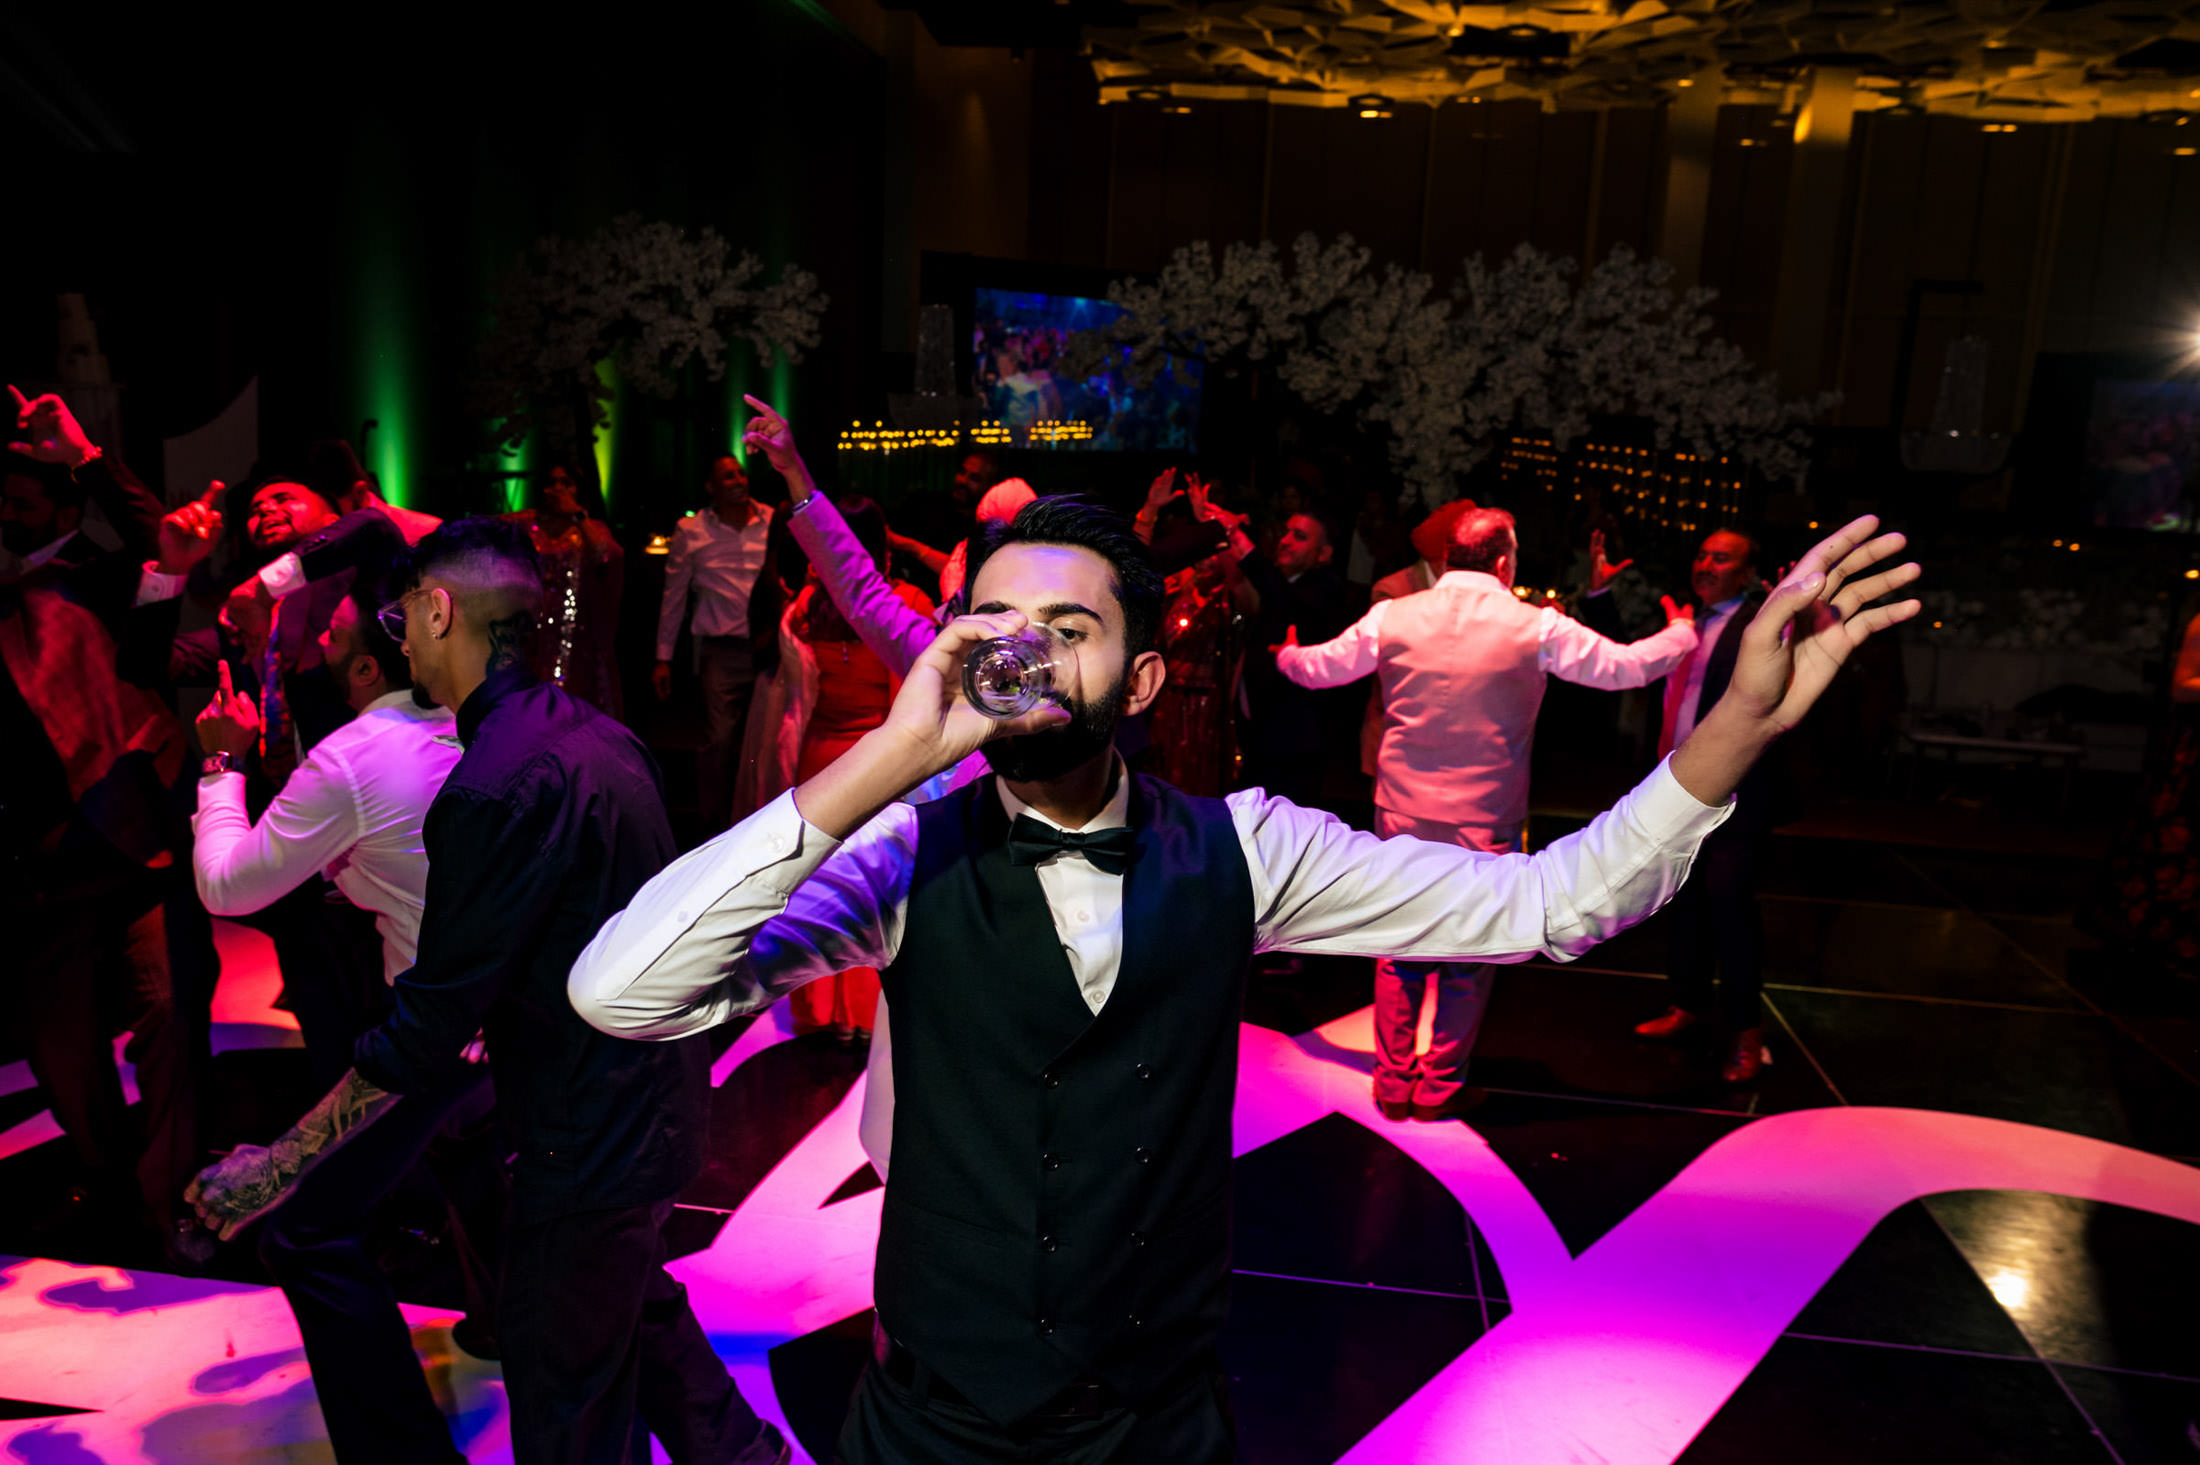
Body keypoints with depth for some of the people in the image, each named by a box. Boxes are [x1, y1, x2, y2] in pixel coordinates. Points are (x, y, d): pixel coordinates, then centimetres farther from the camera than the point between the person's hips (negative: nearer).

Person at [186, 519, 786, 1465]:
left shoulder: (493, 787, -25)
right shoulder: (597, 733, 3)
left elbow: (428, 1030, -22)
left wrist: (279, 1163, -11)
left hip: (589, 1143, -9)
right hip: (651, 1100, 9)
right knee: (636, 1306, 30)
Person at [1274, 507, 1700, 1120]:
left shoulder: (1392, 617, -3)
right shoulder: (1537, 627, -9)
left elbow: (1319, 667, 10)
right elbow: (1626, 666, 3)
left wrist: (1286, 654, 34)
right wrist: (1681, 633, 24)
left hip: (1402, 814, 2)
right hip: (1485, 821, -2)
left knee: (1400, 948, 15)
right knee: (1469, 958, 12)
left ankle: (1393, 1083, 23)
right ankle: (1439, 1088, 20)